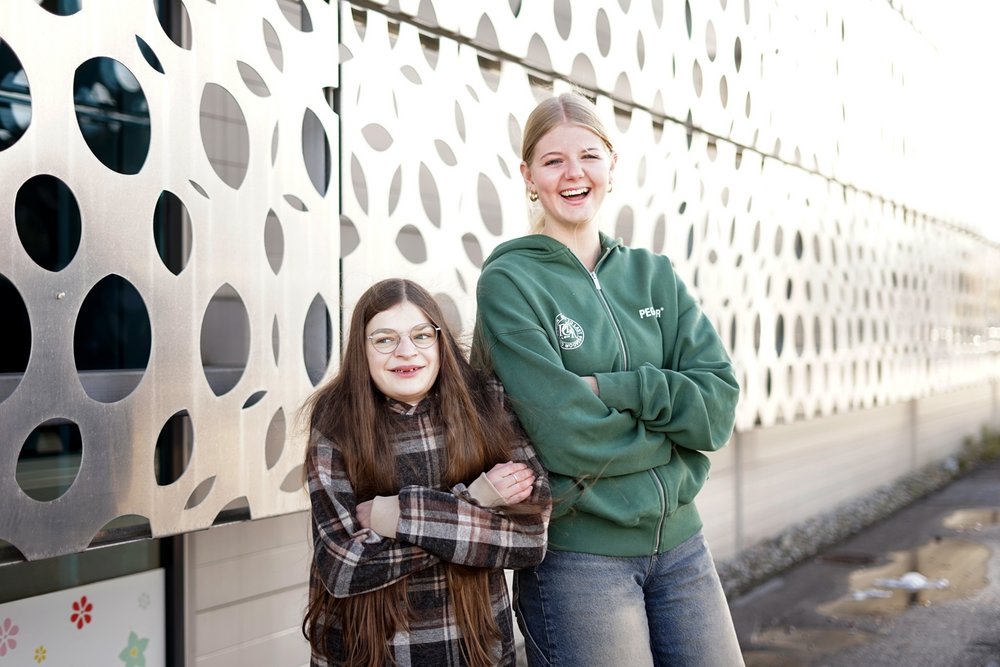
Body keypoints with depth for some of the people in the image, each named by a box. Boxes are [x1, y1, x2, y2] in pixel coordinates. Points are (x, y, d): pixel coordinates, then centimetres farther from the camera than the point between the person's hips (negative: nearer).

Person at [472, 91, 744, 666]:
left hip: (679, 540, 5)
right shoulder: (509, 283, -8)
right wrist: (672, 411, -6)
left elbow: (720, 403, -4)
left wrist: (614, 389, -16)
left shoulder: (654, 275, 7)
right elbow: (567, 435, -18)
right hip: (578, 553, -5)